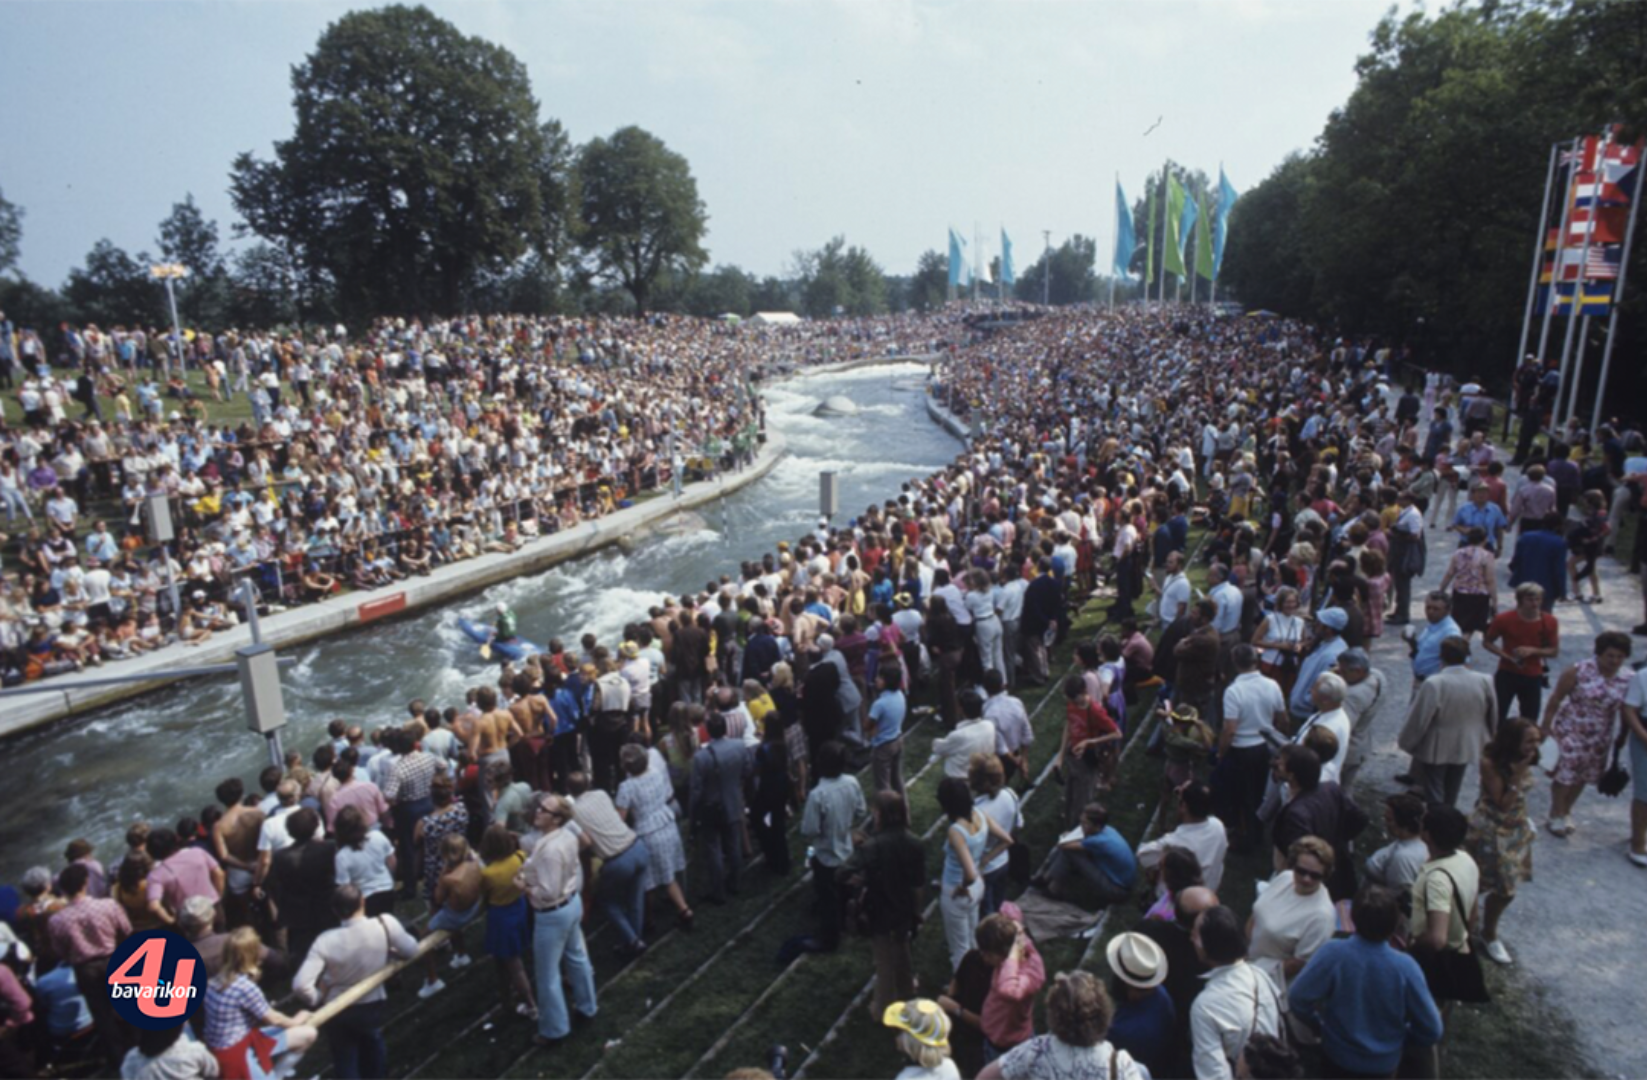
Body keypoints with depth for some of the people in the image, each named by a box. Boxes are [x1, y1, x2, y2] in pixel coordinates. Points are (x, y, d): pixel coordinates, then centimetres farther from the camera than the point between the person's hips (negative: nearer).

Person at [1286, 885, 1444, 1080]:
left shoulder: (1333, 953, -26)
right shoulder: (1405, 966, -22)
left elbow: (1297, 999, -25)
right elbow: (1432, 1031, -14)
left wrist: (1319, 1023, -4)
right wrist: (1398, 1038, 6)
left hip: (1339, 1058, -1)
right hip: (1386, 1064, 1)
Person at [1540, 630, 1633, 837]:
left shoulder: (1627, 679, -5)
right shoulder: (1579, 671, -15)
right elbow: (1556, 698, -10)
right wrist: (1545, 727, -10)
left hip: (1599, 738, 4)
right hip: (1570, 732, -4)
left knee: (1582, 776, 15)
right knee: (1564, 773, 1)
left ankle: (1566, 812, 35)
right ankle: (1556, 816, 18)